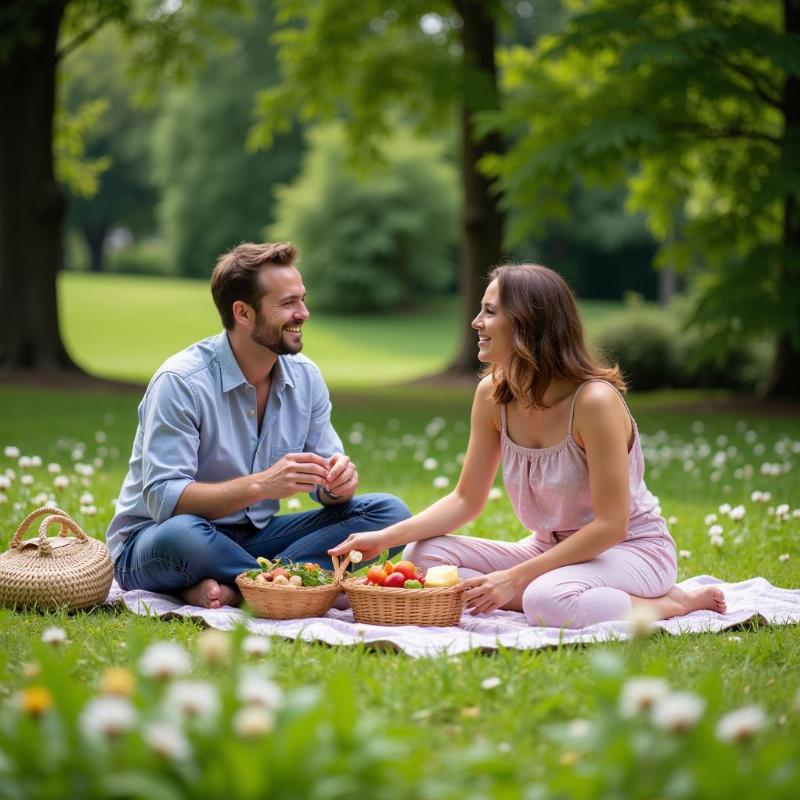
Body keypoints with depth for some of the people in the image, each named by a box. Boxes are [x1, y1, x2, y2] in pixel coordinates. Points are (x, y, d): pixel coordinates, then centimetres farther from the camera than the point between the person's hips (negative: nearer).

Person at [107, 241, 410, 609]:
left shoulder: (305, 378, 1)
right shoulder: (181, 382, -18)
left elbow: (326, 490, 4)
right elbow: (163, 499, -25)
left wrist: (338, 482, -21)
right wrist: (261, 485, -36)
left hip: (254, 536, 6)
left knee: (388, 512, -10)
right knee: (179, 534, -42)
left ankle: (232, 587, -22)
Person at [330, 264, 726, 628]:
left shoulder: (594, 399, -25)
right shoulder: (492, 395, -5)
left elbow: (610, 525, -22)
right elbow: (466, 500, 3)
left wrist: (515, 577, -25)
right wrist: (385, 537, -11)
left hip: (631, 549, -7)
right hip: (553, 548, 7)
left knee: (547, 601, -39)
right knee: (423, 554, -11)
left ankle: (671, 603, -12)